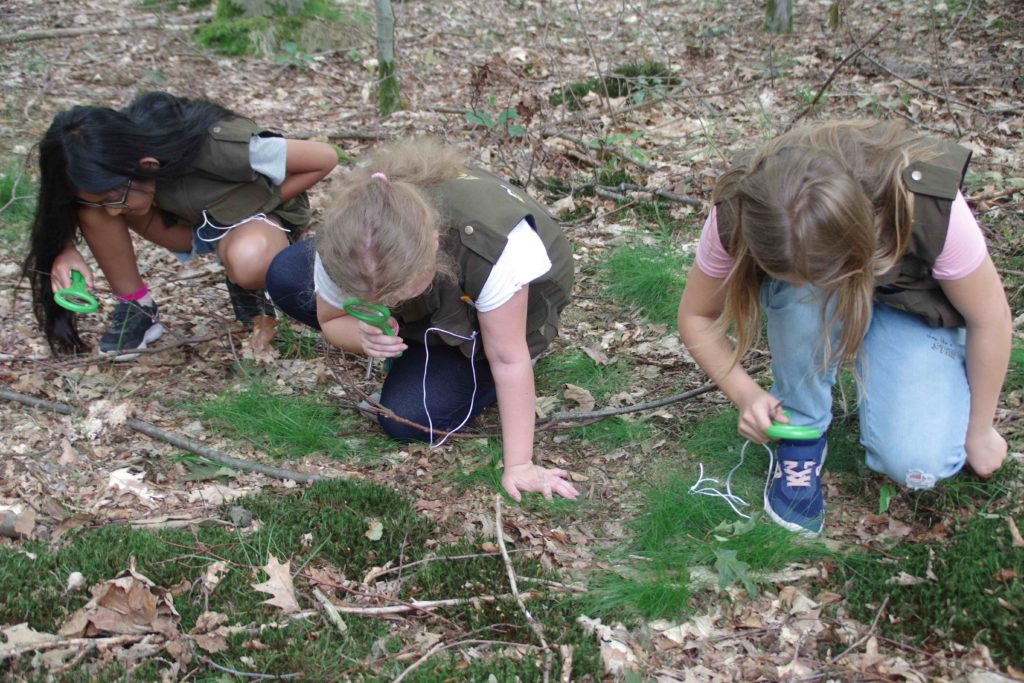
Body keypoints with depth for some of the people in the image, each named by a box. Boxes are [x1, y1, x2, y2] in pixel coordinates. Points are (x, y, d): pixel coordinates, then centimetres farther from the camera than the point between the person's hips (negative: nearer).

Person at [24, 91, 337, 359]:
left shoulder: (215, 147, -39)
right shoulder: (117, 150, -24)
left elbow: (324, 158, -29)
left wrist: (262, 206, -21)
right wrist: (65, 249, -27)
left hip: (260, 214, -4)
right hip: (190, 216, 4)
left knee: (249, 260, -42)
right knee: (92, 195, -24)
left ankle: (247, 286, -5)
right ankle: (135, 308, -7)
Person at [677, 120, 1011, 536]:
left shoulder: (929, 208, -38)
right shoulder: (739, 214, -33)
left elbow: (990, 315, -20)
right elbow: (696, 316, -14)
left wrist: (979, 430, -9)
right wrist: (745, 394, -28)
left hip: (911, 309, -1)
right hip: (804, 318, 1)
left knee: (919, 464, -25)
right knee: (798, 291, -38)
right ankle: (802, 430, -14)